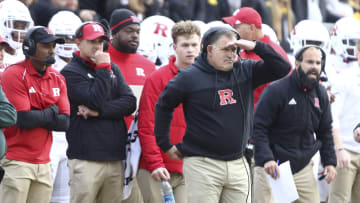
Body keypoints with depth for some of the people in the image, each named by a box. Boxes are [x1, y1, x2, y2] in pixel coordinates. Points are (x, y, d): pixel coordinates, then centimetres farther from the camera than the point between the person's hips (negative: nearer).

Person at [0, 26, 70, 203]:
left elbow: (64, 122, 2)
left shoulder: (57, 79, 11)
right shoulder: (15, 75, -9)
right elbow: (24, 119, -18)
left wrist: (36, 117, -10)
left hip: (43, 163, 6)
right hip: (17, 162, -6)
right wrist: (51, 112, -2)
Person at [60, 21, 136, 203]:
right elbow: (96, 100, -14)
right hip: (86, 159, -5)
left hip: (115, 158, 5)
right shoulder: (71, 72, -1)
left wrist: (99, 111, -9)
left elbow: (130, 103, 4)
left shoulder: (113, 69, 17)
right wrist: (103, 68, -7)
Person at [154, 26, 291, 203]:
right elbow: (163, 106, 8)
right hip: (202, 165, -4)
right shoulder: (189, 77, -3)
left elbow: (282, 68, 3)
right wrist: (165, 144, 9)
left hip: (238, 166, 4)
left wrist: (256, 47, -9)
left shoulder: (245, 71, 7)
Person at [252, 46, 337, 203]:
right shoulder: (276, 91, -13)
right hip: (273, 167, -6)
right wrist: (266, 159, -26)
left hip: (303, 169, 6)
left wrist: (329, 161, 11)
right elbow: (258, 127, -15)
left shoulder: (320, 94, 8)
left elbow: (325, 131, 19)